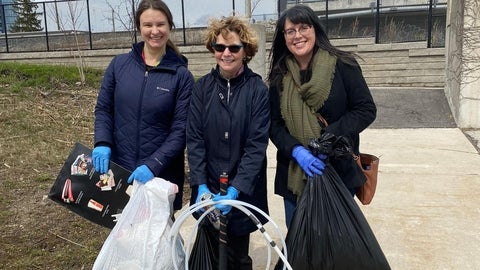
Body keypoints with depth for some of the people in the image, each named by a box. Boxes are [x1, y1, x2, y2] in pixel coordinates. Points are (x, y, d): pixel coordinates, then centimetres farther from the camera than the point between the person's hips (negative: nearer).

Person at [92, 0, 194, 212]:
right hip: (119, 169, 2)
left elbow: (181, 129, -9)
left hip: (162, 174, -2)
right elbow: (103, 109, 8)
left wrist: (153, 165, -18)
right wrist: (102, 143, -9)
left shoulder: (181, 75, -5)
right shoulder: (119, 64, 3)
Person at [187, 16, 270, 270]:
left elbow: (257, 145, -12)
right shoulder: (202, 87, -1)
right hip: (208, 188, 2)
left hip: (244, 190, -2)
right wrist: (200, 185, -12)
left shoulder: (258, 90, -8)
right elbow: (194, 139, -3)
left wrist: (235, 189, -19)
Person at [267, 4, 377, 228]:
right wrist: (297, 150, -16)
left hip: (338, 171, -3)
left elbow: (366, 110, -6)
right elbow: (274, 125, 2)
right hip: (294, 175, 3)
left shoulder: (342, 65, -6)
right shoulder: (280, 76, 4)